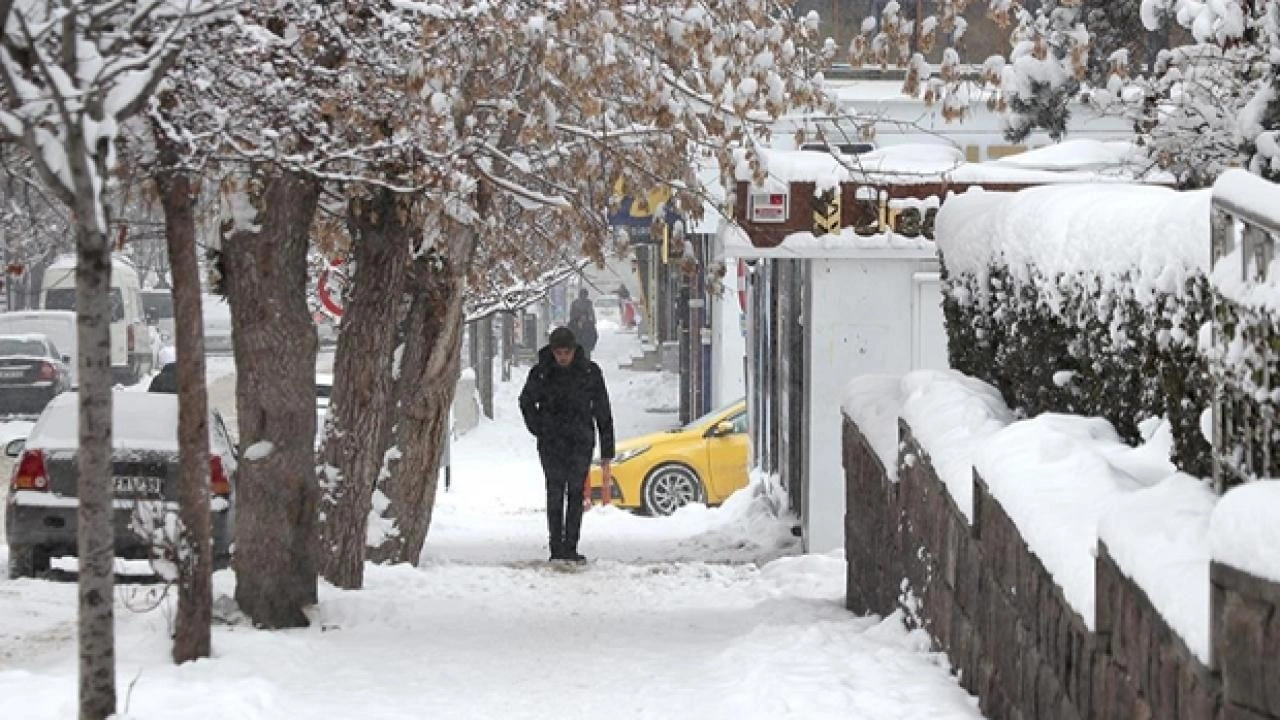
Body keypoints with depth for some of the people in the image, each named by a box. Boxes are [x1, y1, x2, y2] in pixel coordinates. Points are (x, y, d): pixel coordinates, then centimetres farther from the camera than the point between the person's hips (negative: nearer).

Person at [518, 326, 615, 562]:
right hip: (551, 443, 0)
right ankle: (556, 548, -3)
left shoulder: (590, 372, 0)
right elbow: (526, 402, 18)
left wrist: (607, 452, 1)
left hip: (581, 442, 0)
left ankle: (570, 548, 4)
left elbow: (603, 412, 3)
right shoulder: (541, 373, 0)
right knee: (555, 494, -5)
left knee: (576, 494, -1)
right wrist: (537, 428, 3)